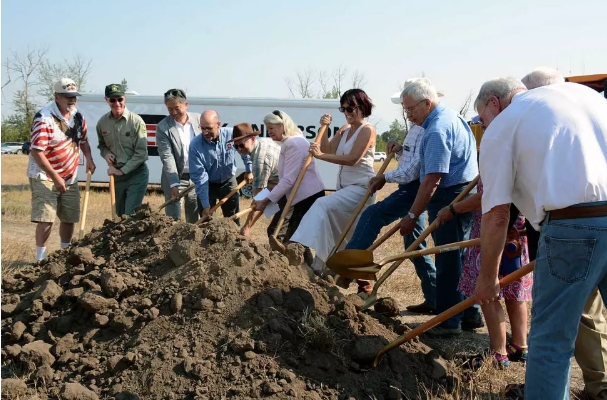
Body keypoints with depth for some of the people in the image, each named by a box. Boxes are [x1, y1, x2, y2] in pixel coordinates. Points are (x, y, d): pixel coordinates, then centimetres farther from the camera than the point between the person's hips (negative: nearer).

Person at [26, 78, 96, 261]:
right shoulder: (44, 118, -21)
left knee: (69, 218, 13)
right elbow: (36, 152, -25)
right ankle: (41, 259, -6)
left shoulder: (78, 116, 3)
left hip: (69, 176, 7)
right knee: (46, 219, -13)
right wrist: (56, 178, -26)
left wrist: (89, 159, 0)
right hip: (44, 176, -7)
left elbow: (83, 140, 19)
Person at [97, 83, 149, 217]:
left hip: (136, 173, -5)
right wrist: (106, 154, -5)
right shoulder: (102, 122, -2)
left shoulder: (136, 121, -16)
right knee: (120, 215, 15)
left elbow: (141, 153, -16)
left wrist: (122, 171, -16)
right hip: (116, 174, 5)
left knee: (131, 215, -11)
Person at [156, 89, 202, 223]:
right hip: (175, 178, -3)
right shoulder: (163, 127, -11)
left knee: (194, 218, 12)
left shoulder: (198, 119, -1)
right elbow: (167, 157, -16)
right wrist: (174, 184, -23)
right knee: (172, 219, -1)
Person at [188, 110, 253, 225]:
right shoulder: (195, 145, -27)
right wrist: (205, 205, -26)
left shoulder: (231, 134, -22)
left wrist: (248, 171, 8)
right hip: (207, 185, -2)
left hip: (228, 182, 2)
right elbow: (199, 177, -25)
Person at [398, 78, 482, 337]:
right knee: (460, 256, 16)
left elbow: (432, 179, -22)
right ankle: (469, 314, 23)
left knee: (448, 260, -4)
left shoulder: (437, 130, -18)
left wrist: (412, 215, -19)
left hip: (449, 198, -11)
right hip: (466, 193, 11)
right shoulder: (452, 117, 15)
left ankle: (449, 323, 2)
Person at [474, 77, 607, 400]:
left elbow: (496, 216, 4)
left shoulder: (501, 126, 7)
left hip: (573, 225, -6)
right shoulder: (581, 90, 24)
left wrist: (487, 277, 15)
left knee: (550, 341, 6)